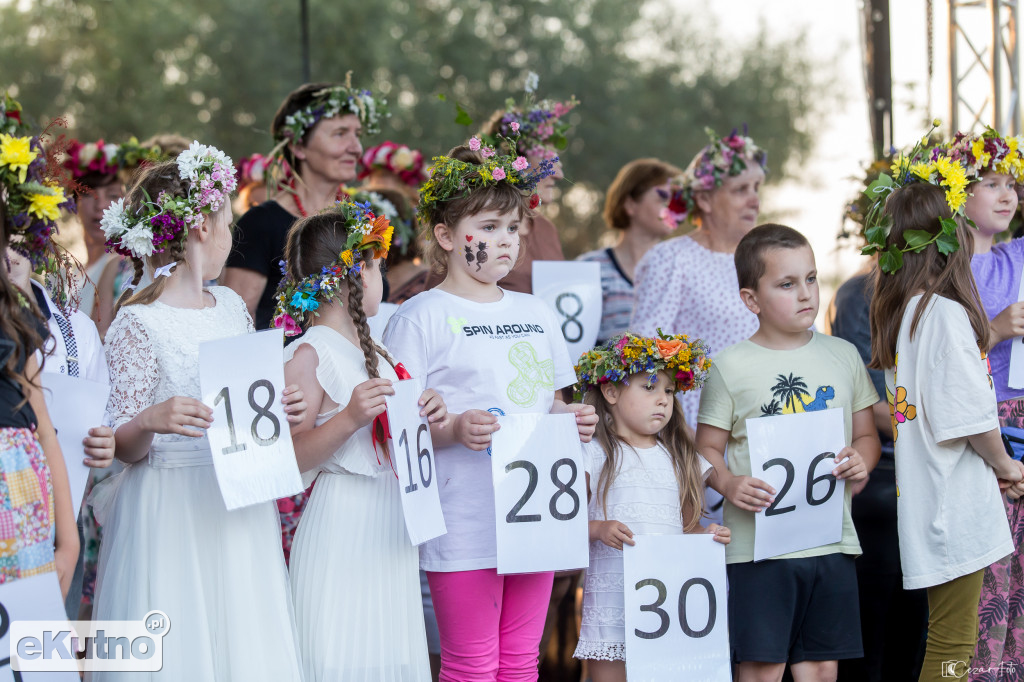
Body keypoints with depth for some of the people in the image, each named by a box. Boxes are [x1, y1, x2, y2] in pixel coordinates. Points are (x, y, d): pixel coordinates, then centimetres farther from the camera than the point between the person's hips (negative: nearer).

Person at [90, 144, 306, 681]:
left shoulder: (231, 306, 11)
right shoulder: (140, 323, -10)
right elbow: (122, 446, -8)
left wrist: (280, 409, 1)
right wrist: (150, 421, -28)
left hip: (241, 509, 6)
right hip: (173, 511, -6)